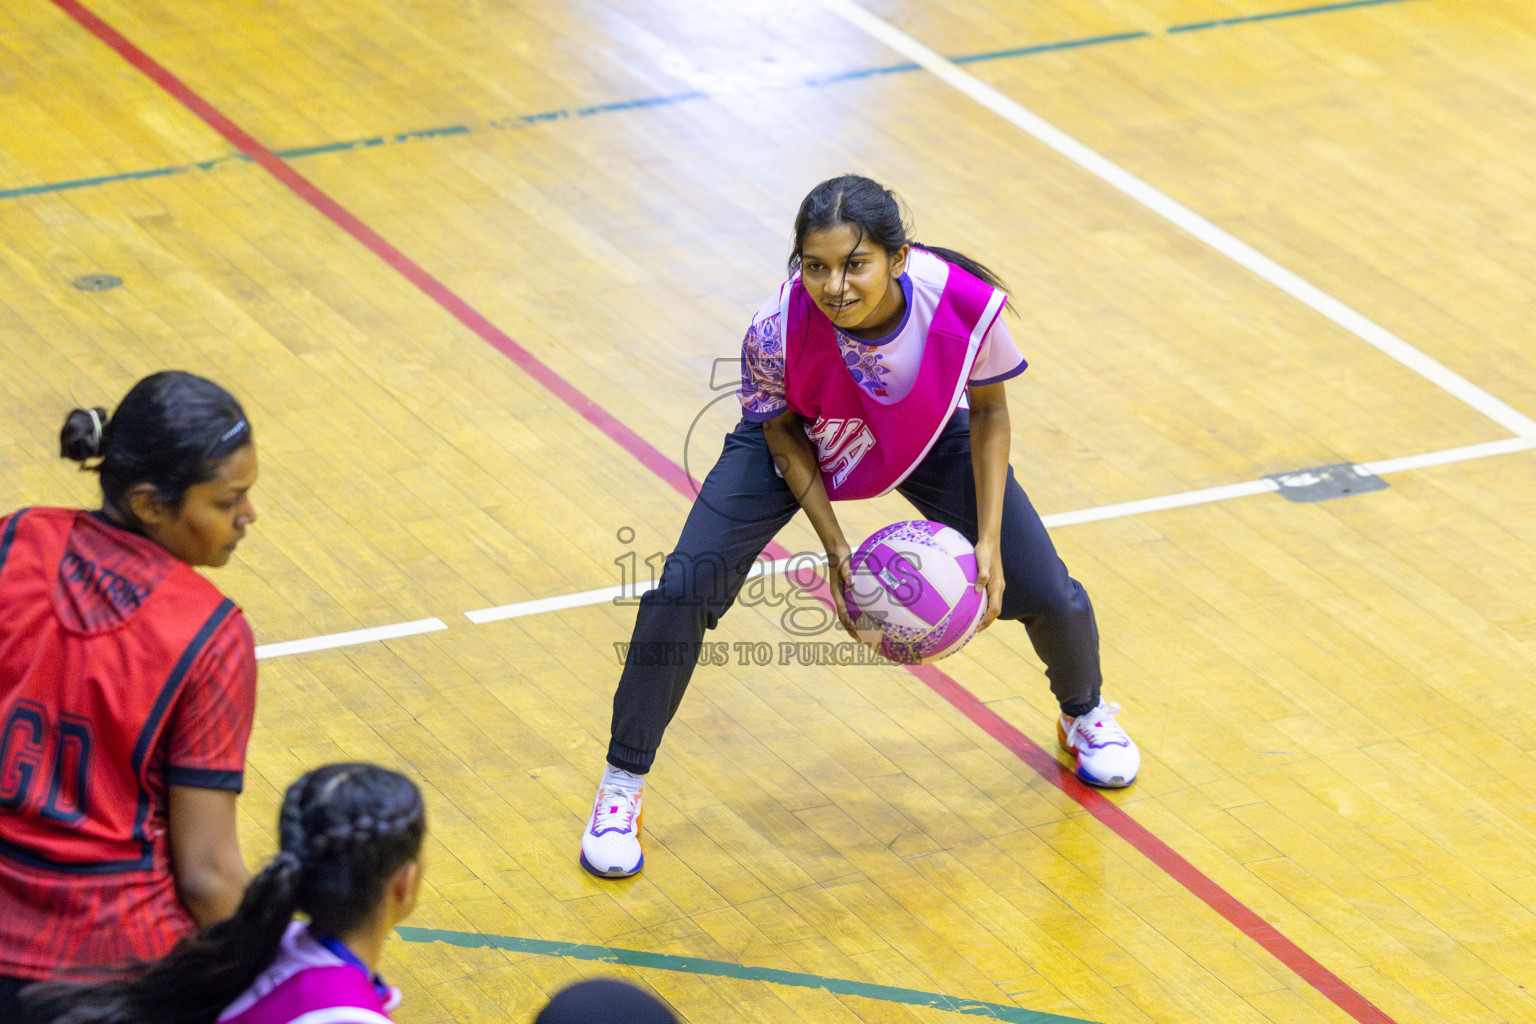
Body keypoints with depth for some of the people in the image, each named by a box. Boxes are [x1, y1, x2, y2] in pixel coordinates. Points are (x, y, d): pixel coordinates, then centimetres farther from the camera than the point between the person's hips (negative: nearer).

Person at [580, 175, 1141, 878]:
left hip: (928, 440, 1)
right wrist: (835, 547, -20)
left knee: (1049, 597, -1)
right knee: (683, 591, -17)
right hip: (800, 443, -1)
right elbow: (781, 431, -15)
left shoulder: (967, 305, -37)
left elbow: (988, 411, -15)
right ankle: (621, 787, 4)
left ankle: (1084, 714, 37)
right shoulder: (779, 331, -38)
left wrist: (989, 542, -18)